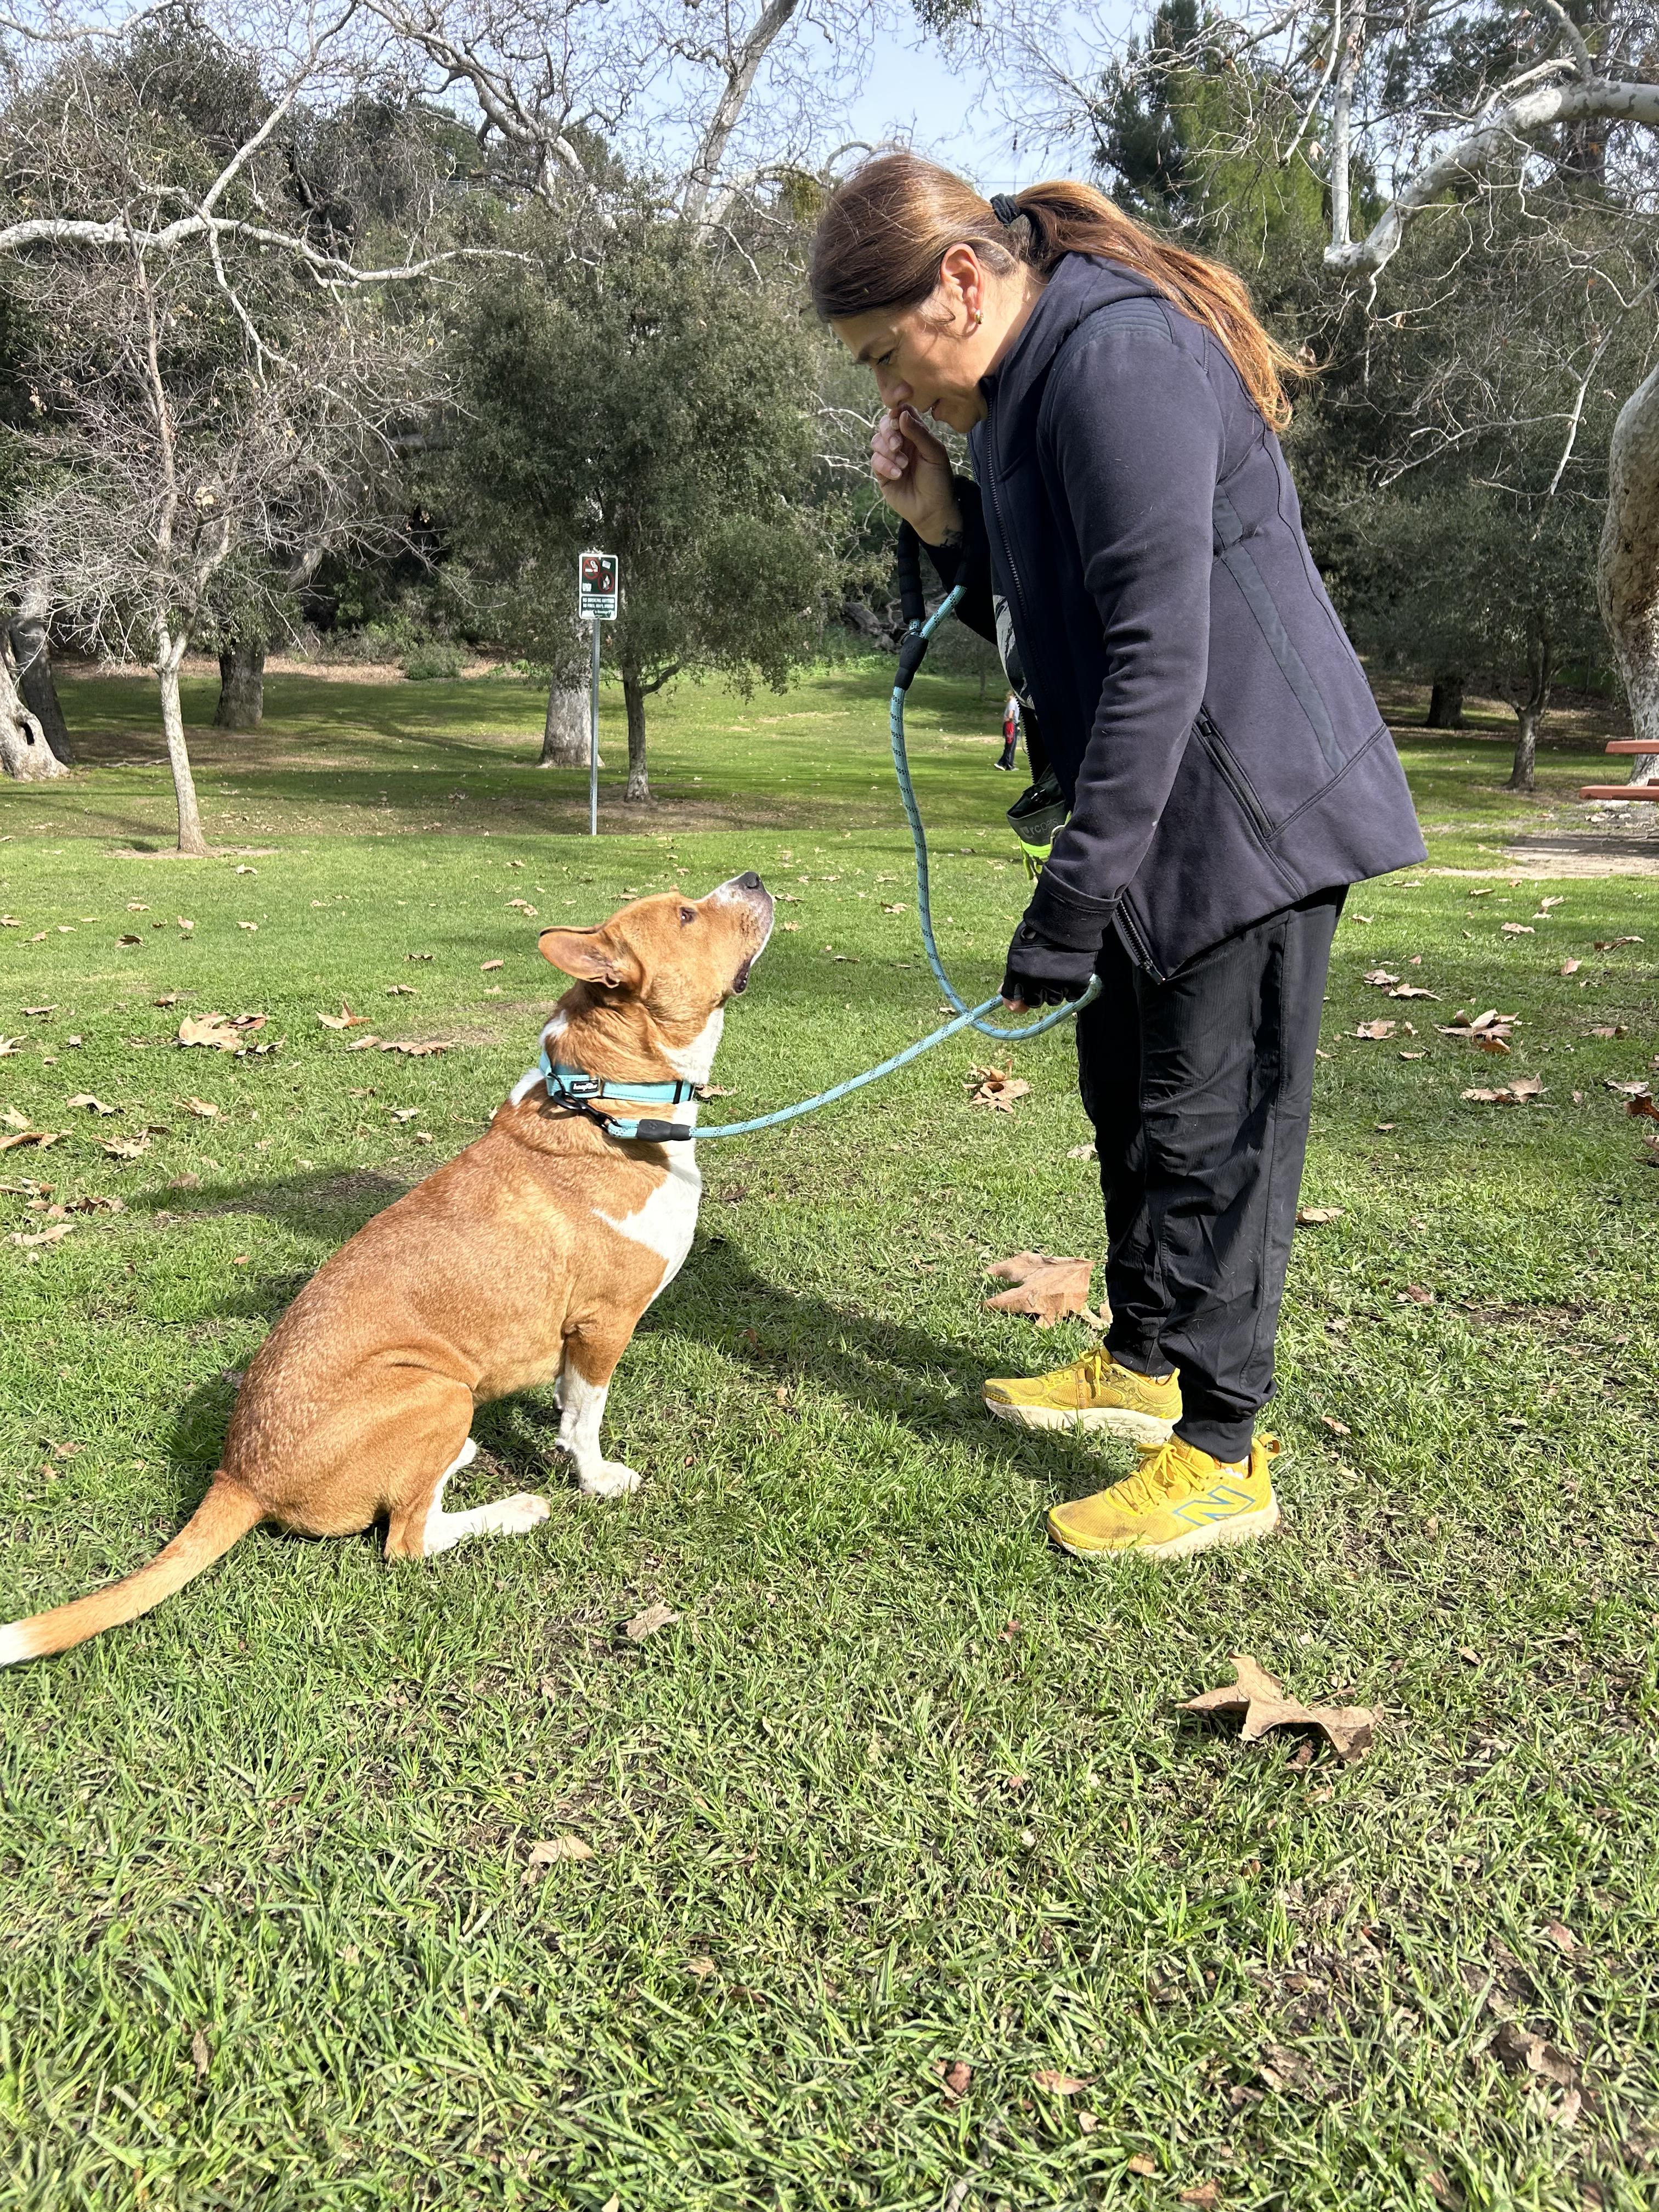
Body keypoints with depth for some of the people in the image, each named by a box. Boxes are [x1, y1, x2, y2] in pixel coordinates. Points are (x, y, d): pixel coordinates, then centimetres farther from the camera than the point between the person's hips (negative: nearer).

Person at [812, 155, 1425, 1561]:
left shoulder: (1120, 357, -20)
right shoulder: (1030, 380, 12)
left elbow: (1161, 654, -27)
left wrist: (1070, 900, -27)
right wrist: (945, 519, -1)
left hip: (1255, 805, -10)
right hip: (1165, 812, 10)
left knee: (1210, 1124, -4)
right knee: (1126, 1087, 18)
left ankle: (1222, 1454, 11)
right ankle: (1143, 1363, 36)